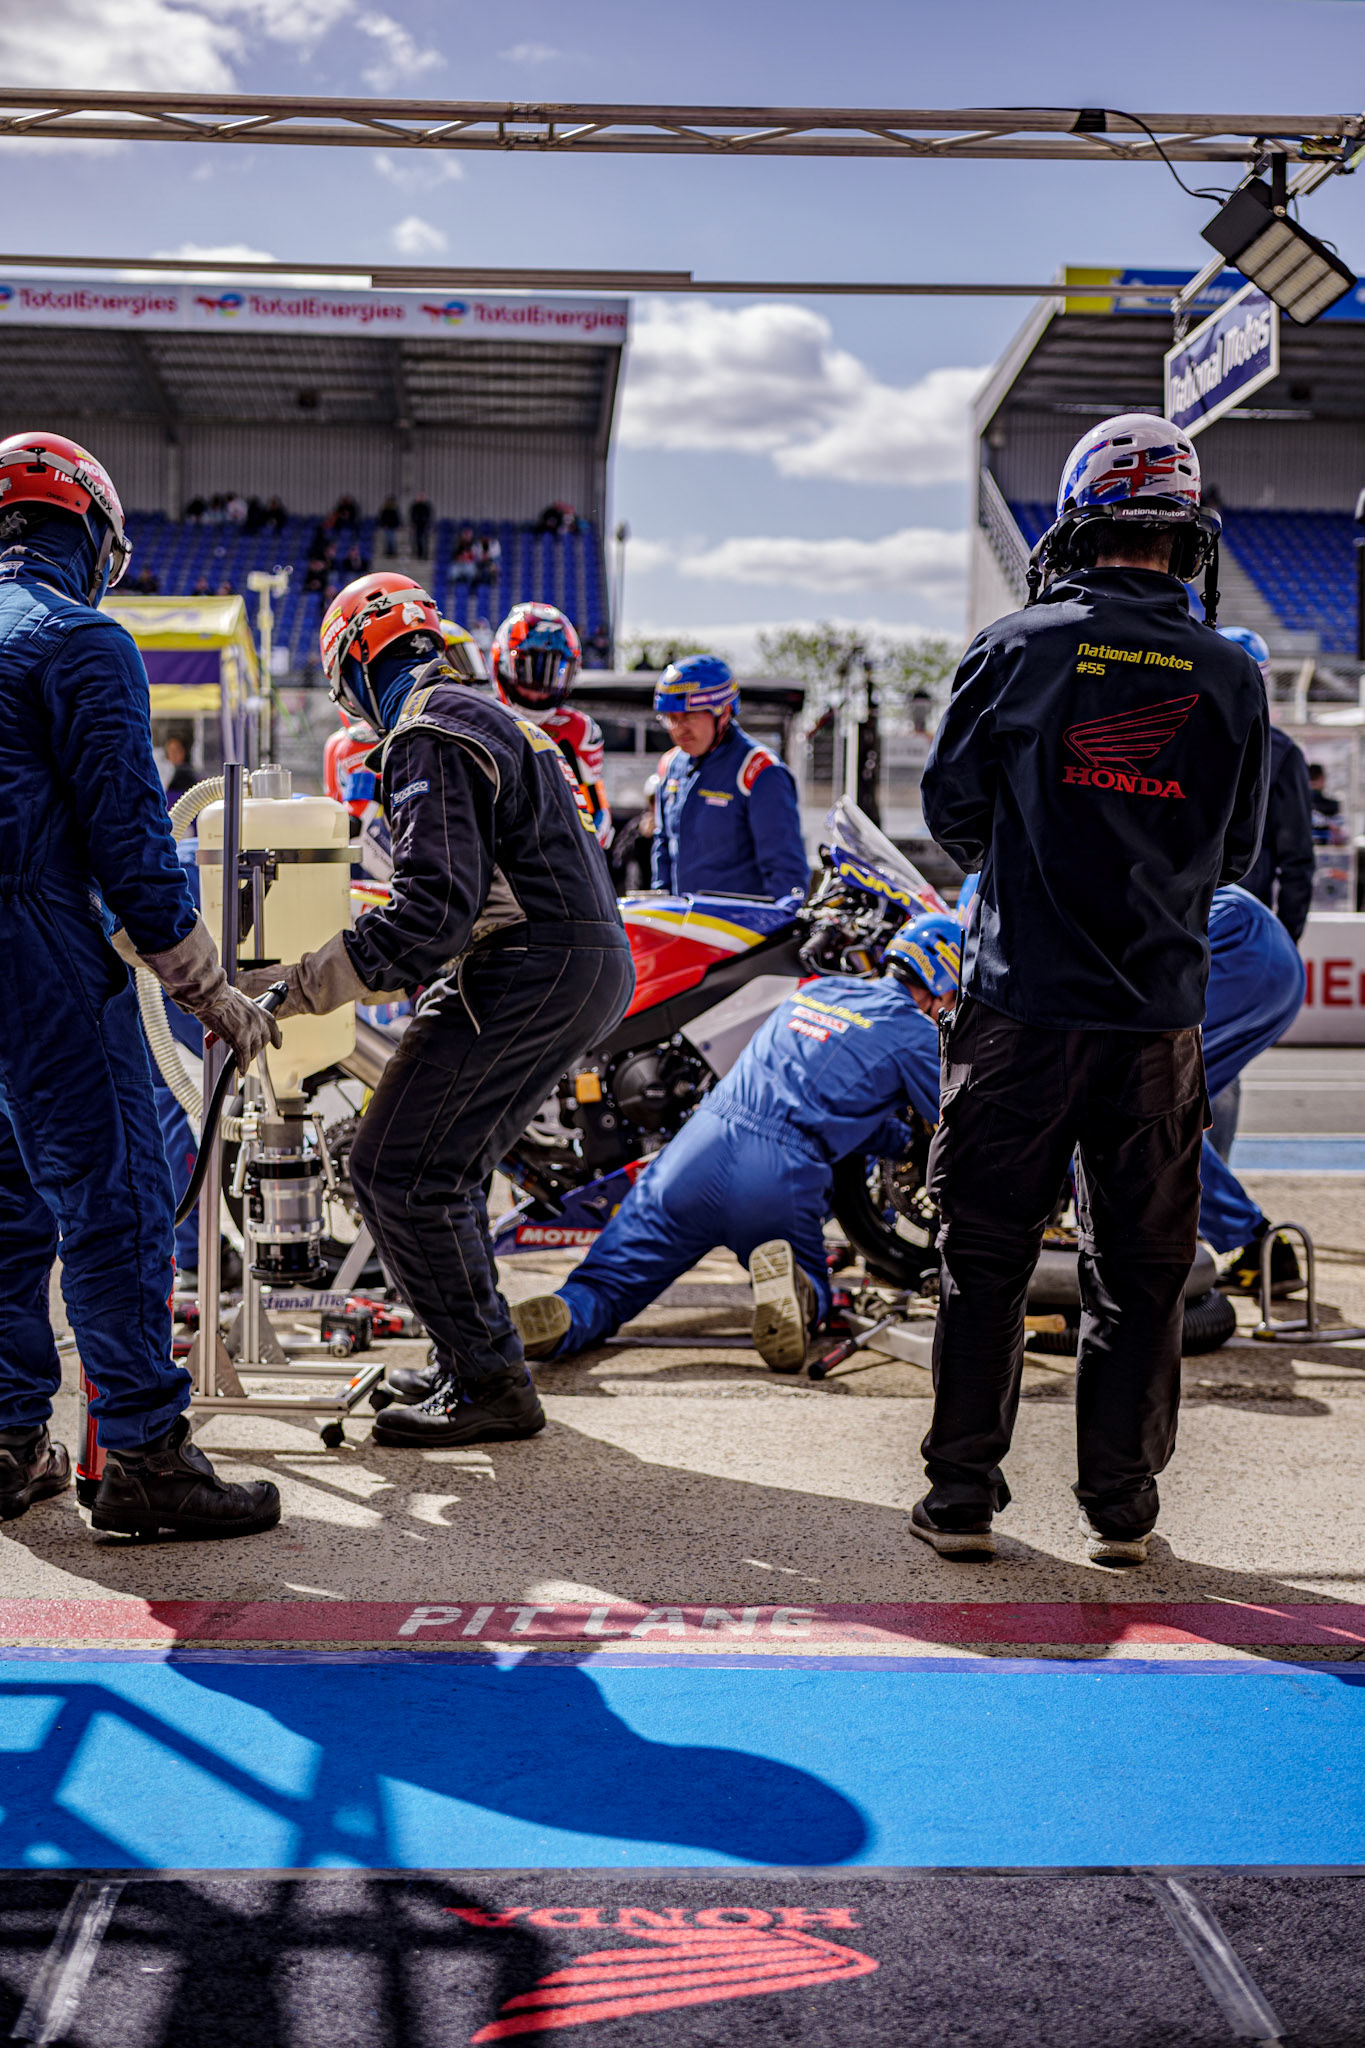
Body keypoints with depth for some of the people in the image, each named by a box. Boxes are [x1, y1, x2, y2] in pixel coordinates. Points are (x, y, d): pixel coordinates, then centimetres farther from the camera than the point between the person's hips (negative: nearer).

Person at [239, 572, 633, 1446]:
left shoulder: (429, 734, -9)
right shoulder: (501, 721, 24)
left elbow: (437, 905, -22)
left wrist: (299, 986, -21)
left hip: (532, 974, -10)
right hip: (597, 971, 10)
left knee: (399, 1172, -8)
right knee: (442, 1172, 16)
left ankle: (491, 1387, -5)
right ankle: (472, 1366, 22)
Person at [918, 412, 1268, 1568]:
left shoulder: (1016, 650, -5)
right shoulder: (1232, 680, 0)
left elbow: (950, 809, 4)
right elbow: (1237, 853, 10)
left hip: (1021, 1006, -1)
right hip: (1161, 1016, 1)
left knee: (986, 1256, 8)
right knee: (1140, 1268, 11)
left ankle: (962, 1497, 13)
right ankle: (1121, 1507, 17)